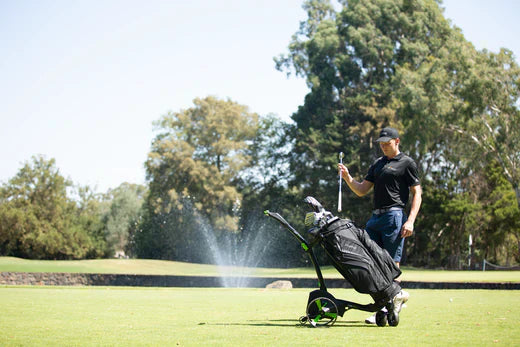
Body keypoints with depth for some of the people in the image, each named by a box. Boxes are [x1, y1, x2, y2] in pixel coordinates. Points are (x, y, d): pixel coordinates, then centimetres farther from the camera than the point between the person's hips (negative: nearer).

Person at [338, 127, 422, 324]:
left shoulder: (407, 163, 2)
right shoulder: (378, 164, 21)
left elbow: (417, 193, -3)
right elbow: (362, 190, 20)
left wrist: (410, 221, -14)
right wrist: (347, 178, 1)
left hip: (394, 216, -7)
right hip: (375, 217, 7)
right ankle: (398, 294, 12)